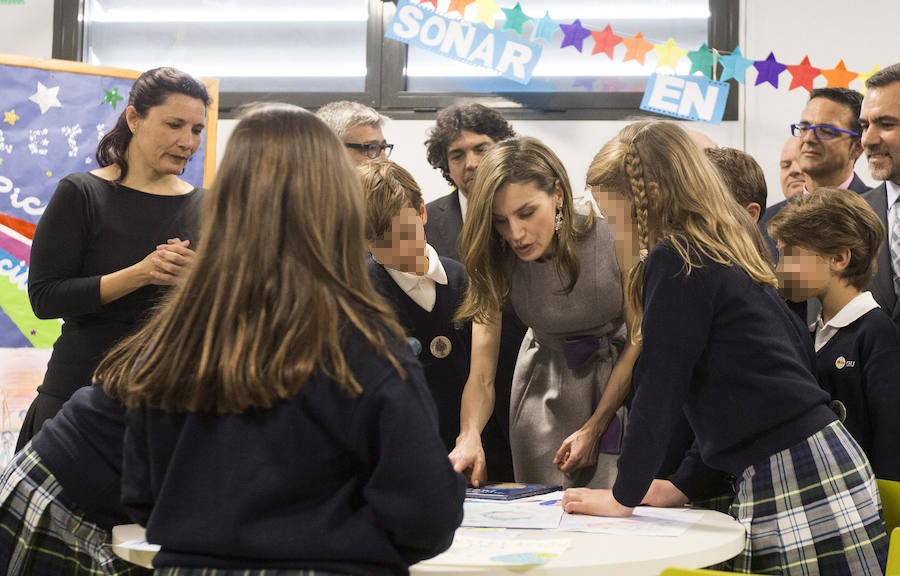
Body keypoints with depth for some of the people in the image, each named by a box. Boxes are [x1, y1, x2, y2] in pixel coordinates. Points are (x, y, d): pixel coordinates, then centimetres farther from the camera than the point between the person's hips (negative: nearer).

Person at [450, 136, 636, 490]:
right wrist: (469, 436, -40)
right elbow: (482, 375, -20)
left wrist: (594, 428, -14)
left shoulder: (610, 235, -27)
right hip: (546, 377, 2)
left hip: (618, 376, -2)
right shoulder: (497, 260, -20)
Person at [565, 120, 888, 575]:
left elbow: (658, 388, -10)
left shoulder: (676, 263, -11)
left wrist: (623, 498, -1)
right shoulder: (725, 256, 18)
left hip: (795, 484, -9)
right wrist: (684, 483, 22)